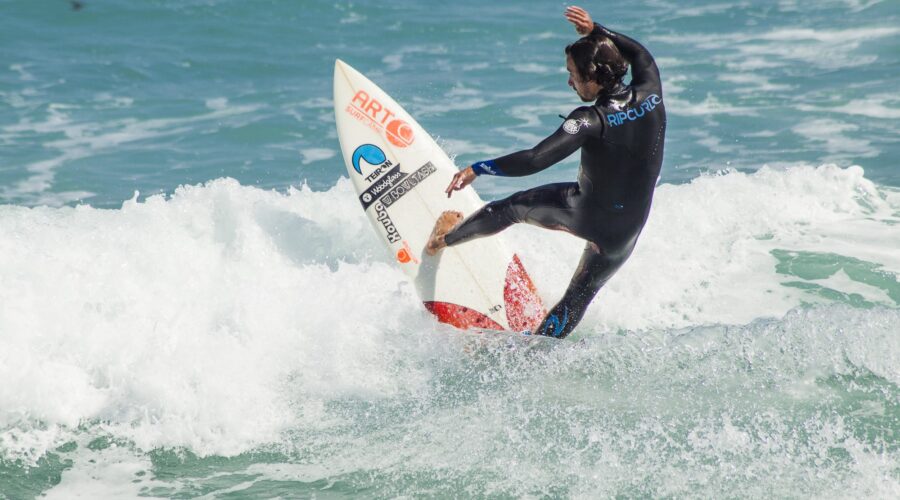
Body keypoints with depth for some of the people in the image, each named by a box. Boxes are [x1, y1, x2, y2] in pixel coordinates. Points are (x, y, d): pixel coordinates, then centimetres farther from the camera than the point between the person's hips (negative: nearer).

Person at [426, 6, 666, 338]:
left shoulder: (591, 121, -29)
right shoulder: (650, 93, -13)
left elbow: (535, 160, -35)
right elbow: (640, 54, 11)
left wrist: (477, 170, -27)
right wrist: (595, 31, 8)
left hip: (583, 212, -5)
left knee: (514, 207, 21)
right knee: (578, 298, 20)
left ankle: (445, 237, 41)